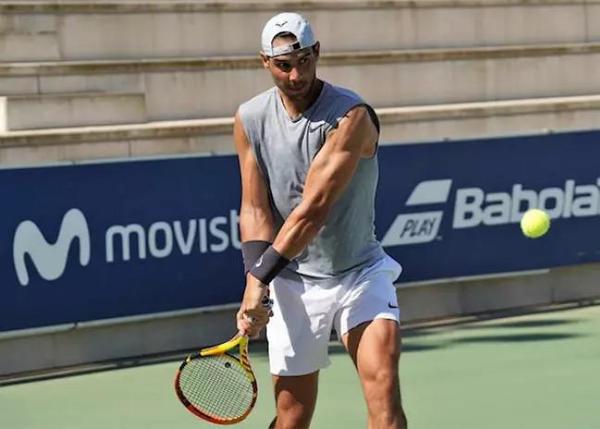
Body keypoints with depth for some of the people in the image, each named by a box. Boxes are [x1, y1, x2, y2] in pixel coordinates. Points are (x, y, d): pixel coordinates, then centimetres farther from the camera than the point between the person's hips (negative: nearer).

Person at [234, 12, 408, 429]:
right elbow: (255, 209, -2)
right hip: (294, 281, 3)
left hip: (360, 272, -3)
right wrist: (255, 279, -17)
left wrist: (260, 274, -20)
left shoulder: (352, 116, -18)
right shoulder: (250, 120, -2)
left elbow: (314, 210, -22)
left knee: (384, 388, -20)